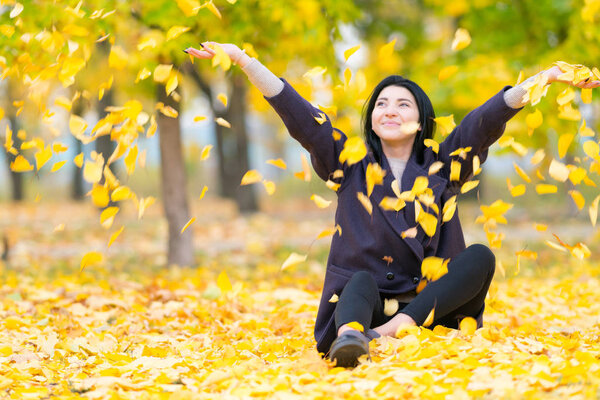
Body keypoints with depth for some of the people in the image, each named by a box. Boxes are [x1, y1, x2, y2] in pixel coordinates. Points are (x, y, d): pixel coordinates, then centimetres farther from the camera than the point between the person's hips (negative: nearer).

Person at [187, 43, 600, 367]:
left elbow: (487, 120, -3)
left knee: (481, 256, -20)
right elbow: (295, 112, 0)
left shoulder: (441, 165, 9)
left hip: (432, 304, 1)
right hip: (363, 298, -1)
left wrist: (546, 77, -15)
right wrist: (241, 59, -7)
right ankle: (350, 336, -66)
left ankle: (398, 328, -37)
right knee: (361, 282, -32)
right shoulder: (351, 165, 8)